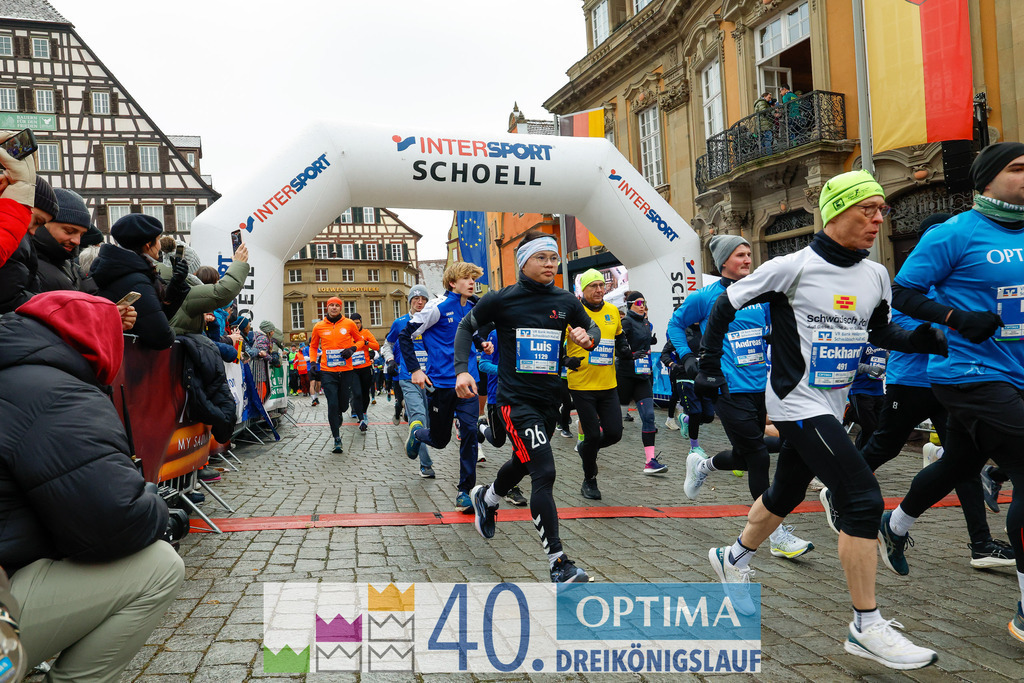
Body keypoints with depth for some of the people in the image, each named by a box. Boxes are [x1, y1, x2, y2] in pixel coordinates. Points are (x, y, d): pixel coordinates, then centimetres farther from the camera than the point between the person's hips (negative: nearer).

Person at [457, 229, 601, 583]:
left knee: (522, 463, 25)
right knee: (544, 472, -18)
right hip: (515, 399, -5)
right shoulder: (501, 299, -8)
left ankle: (487, 497, 57)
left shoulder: (565, 301, 2)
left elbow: (592, 329, 16)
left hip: (550, 400, 6)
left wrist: (588, 338, -8)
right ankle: (558, 563, -11)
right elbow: (466, 328, 5)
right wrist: (462, 370, -8)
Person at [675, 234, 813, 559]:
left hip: (759, 387, 6)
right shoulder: (706, 297, -3)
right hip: (729, 389, -6)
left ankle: (702, 465, 45)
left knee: (744, 457, 13)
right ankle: (777, 536, 3)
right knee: (758, 457, -7)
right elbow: (675, 325, 9)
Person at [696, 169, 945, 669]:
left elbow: (879, 332, 18)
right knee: (863, 498, -14)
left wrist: (927, 341, 0)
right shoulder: (794, 267, -14)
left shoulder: (876, 275, 5)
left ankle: (733, 559, 44)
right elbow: (727, 303, -5)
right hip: (796, 402, -8)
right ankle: (866, 628, -3)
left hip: (831, 405, 8)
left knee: (786, 494, 20)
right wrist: (709, 363, -5)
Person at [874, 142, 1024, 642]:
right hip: (971, 373, -8)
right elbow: (903, 293, -11)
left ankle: (895, 526, 47)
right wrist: (958, 318, -23)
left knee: (960, 464, 22)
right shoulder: (956, 234, -10)